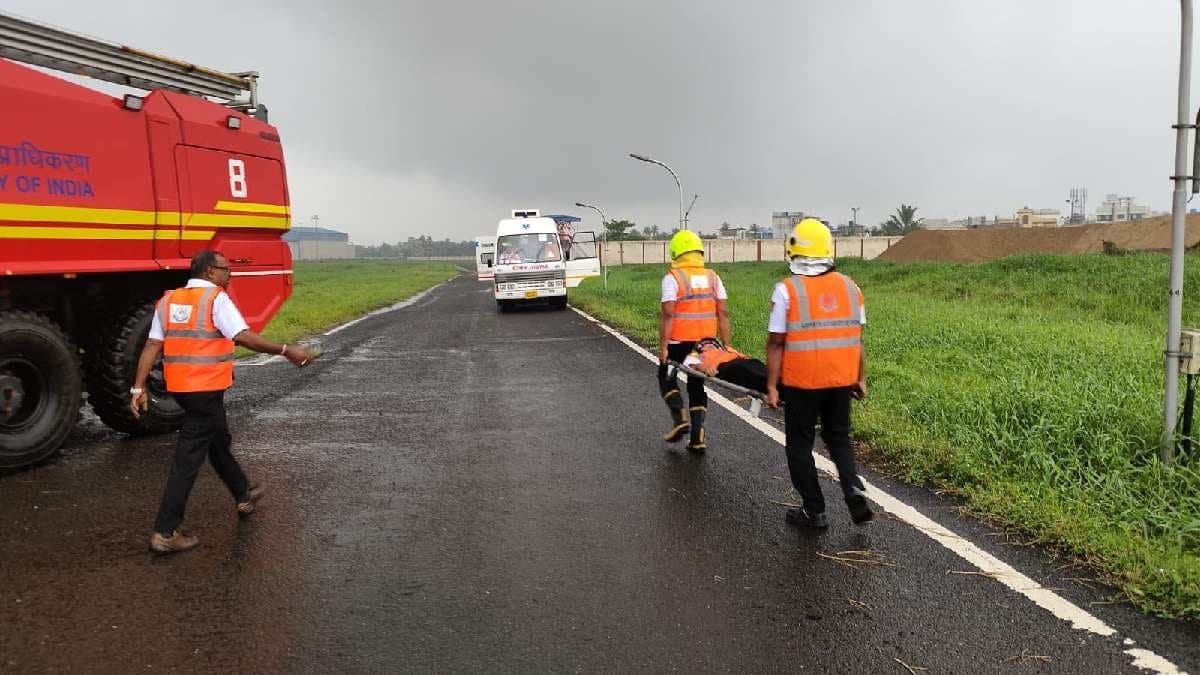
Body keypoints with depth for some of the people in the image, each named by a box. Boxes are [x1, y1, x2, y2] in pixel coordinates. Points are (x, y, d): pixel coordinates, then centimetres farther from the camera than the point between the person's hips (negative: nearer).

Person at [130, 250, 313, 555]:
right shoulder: (216, 299, -11)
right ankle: (165, 532, 1)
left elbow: (152, 346, 5)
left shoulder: (168, 300, 9)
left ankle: (244, 495, 44)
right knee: (188, 459, -2)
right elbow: (243, 337, -22)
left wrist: (139, 387, 6)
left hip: (180, 387, 8)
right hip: (206, 389, -8)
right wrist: (286, 351, -18)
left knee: (218, 440, 25)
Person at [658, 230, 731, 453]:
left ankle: (680, 419, 1)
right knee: (696, 385, 15)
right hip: (706, 342, 4)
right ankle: (697, 438, 11)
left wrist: (663, 346, -12)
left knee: (666, 378, 18)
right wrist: (727, 345, 6)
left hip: (679, 341, -4)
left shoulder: (673, 277, -7)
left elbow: (667, 314, -15)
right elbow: (722, 314, 3)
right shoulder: (712, 277, 7)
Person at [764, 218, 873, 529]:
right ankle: (854, 490, 3)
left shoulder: (787, 290, -11)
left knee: (800, 444, 12)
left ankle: (814, 511, 17)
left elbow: (776, 343, -11)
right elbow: (857, 338, 8)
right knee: (838, 437, 22)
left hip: (801, 383, -4)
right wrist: (860, 379, 17)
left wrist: (772, 387, -5)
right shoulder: (849, 286, 3)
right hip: (841, 381, 4)